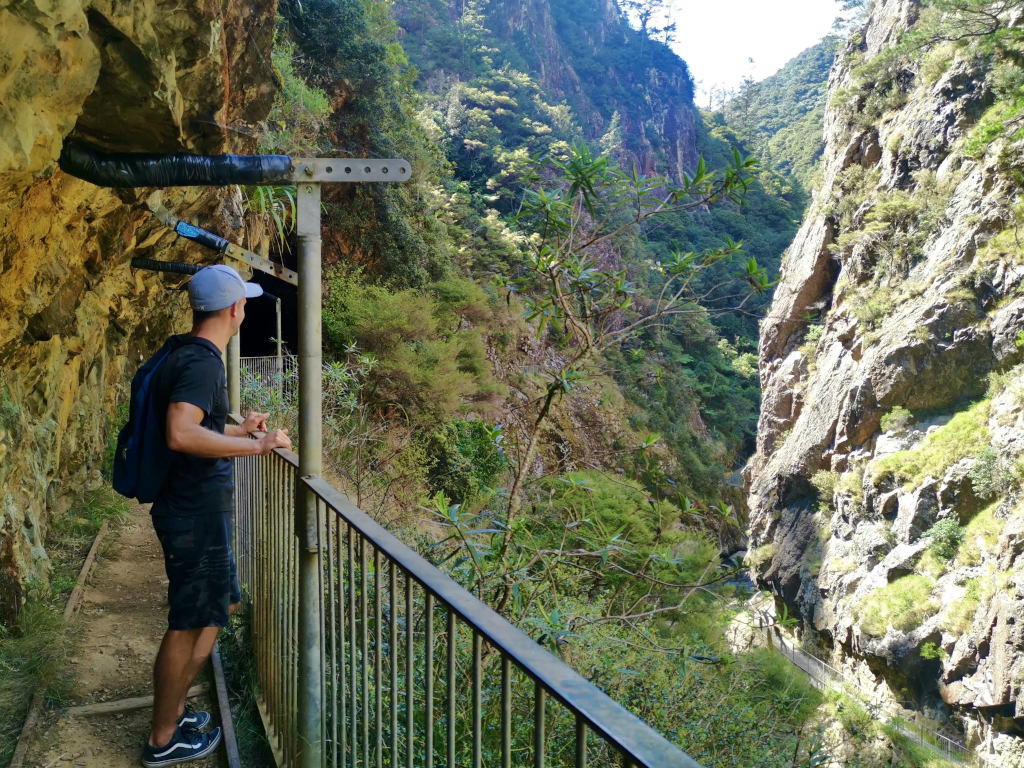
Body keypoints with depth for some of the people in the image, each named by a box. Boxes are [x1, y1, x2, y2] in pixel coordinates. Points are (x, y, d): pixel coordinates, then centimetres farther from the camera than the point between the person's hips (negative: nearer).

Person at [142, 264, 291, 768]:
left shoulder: (192, 357, 11)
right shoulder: (201, 363, -21)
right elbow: (181, 435, -36)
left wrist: (241, 428, 32)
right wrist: (259, 445, -29)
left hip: (199, 512, 10)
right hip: (196, 516, -10)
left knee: (221, 605, 23)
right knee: (188, 624, 4)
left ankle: (170, 708, 34)